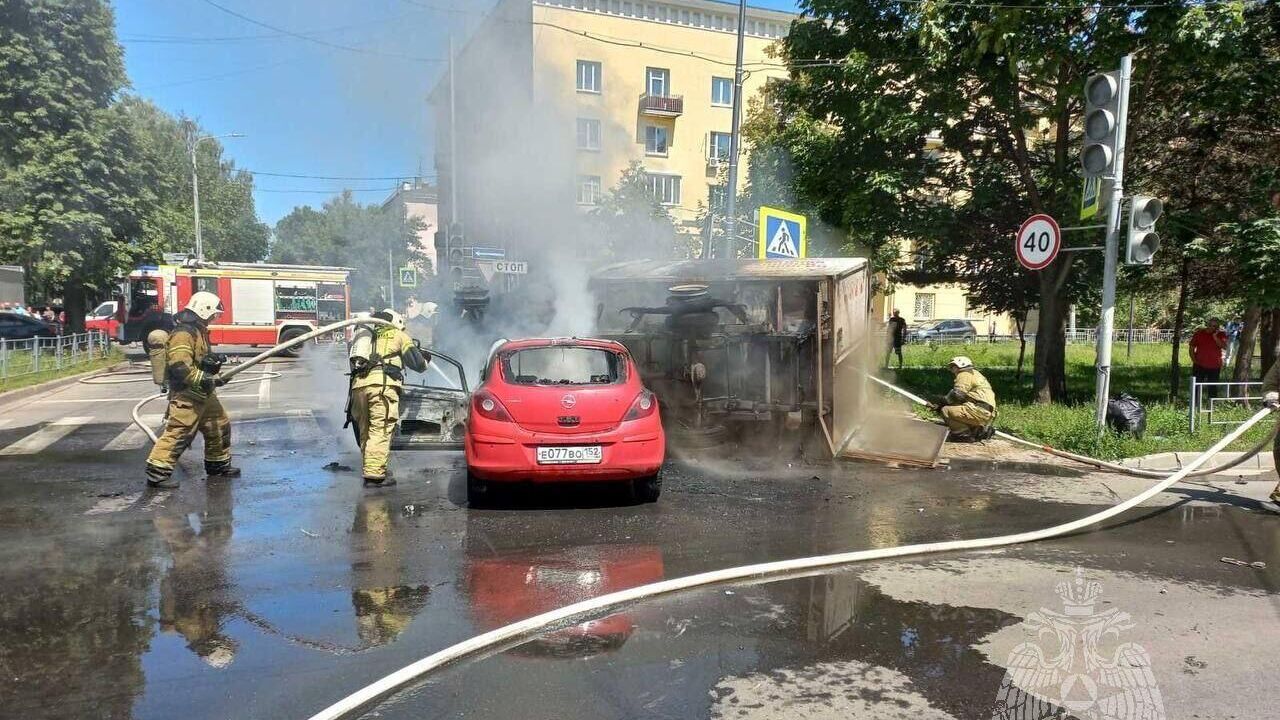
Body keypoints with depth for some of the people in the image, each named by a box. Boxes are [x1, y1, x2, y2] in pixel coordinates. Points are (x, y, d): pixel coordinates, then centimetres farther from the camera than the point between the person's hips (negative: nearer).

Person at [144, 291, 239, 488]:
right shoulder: (183, 333, -17)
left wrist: (215, 360, 5)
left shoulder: (198, 331, 16)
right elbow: (179, 366, -26)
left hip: (202, 393, 10)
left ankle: (218, 466, 29)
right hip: (186, 394, -10)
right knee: (178, 433, -12)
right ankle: (157, 473, -7)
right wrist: (204, 379, -28)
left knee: (220, 425, 16)